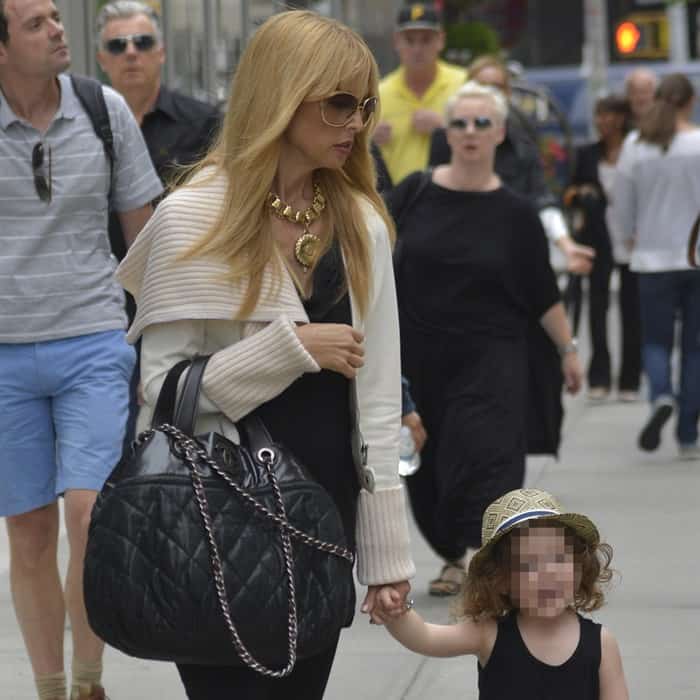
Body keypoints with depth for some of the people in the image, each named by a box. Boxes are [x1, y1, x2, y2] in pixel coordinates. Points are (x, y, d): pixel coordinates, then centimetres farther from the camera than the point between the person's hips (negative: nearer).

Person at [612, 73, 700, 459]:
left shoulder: (636, 146, -2)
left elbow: (622, 205, 6)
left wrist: (630, 238, 25)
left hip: (654, 258, 1)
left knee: (655, 339, 11)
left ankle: (661, 396, -20)